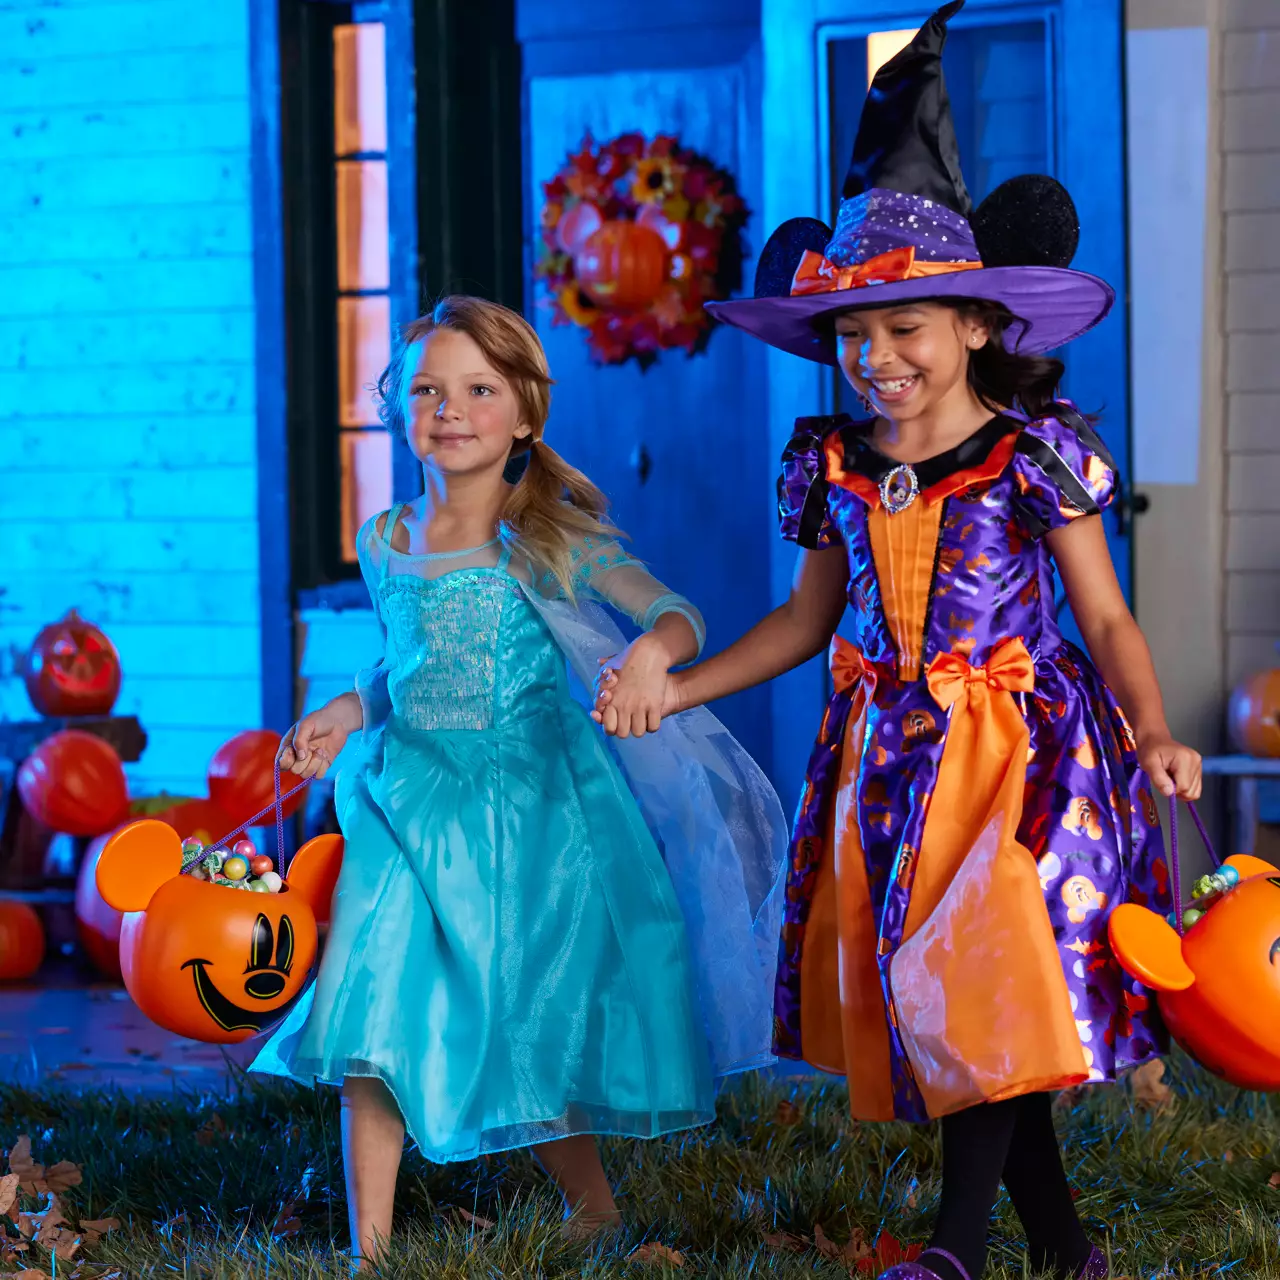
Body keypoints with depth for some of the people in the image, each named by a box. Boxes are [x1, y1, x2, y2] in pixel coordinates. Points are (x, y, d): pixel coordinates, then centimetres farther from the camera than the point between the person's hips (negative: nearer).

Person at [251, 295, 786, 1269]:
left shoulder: (549, 540, -8)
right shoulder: (386, 545, 5)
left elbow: (676, 613, -14)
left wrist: (653, 652, -35)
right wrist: (343, 716, 5)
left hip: (529, 807, -3)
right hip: (408, 804, 4)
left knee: (532, 1026, 3)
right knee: (371, 1012, -5)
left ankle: (595, 1210, 28)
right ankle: (369, 1247, 5)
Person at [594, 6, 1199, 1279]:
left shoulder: (1032, 455, -8)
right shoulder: (835, 464, 4)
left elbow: (1105, 617, -5)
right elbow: (809, 617, 16)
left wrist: (1151, 736, -21)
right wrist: (676, 686, 9)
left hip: (1015, 745, -5)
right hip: (886, 750, 5)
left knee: (989, 982, -15)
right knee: (919, 996, 5)